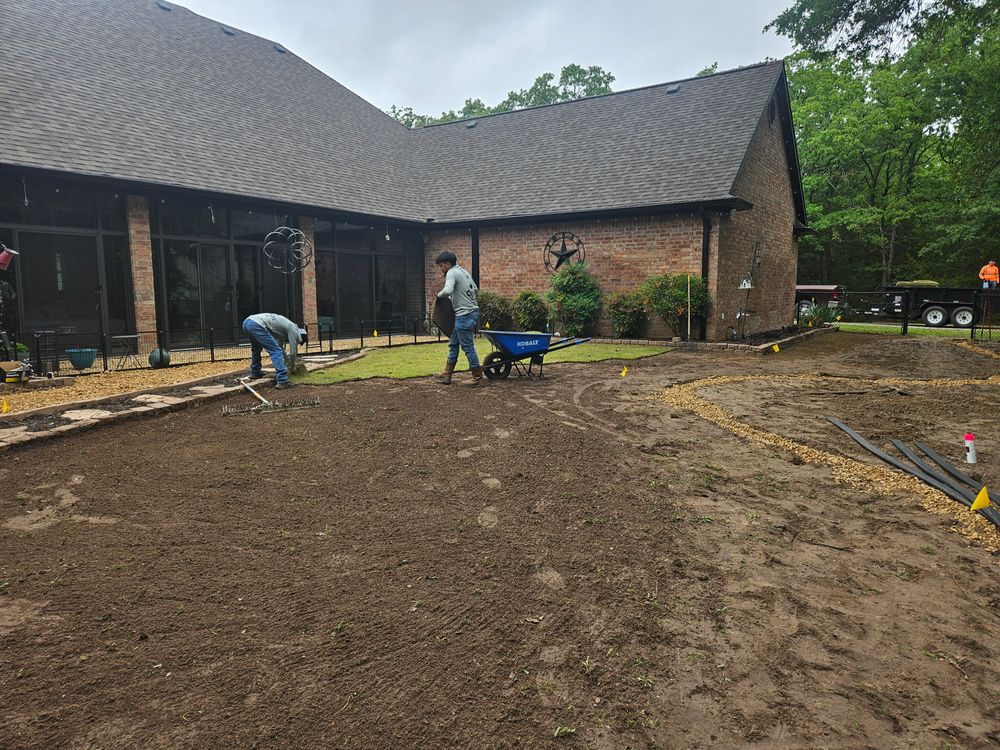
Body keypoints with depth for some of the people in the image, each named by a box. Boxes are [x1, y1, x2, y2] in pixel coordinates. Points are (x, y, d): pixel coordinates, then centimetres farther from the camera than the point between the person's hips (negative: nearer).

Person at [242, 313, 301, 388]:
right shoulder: (293, 330, 8)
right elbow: (293, 352, 10)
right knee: (276, 351, -7)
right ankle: (282, 381, -15)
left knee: (256, 349, 35)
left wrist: (288, 362, 51)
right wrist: (292, 366, 28)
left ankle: (255, 373, 46)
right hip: (256, 325, -10)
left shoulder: (284, 326, 32)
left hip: (246, 322, 10)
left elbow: (280, 347, 45)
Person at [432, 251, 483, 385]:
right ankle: (447, 375, 19)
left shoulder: (452, 273, -13)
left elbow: (448, 290, -30)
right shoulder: (464, 271, 17)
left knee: (467, 346, -2)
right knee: (453, 344, 15)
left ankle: (477, 376, 6)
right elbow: (475, 289, 22)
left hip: (464, 314, -10)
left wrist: (439, 294, -10)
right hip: (472, 311, 10)